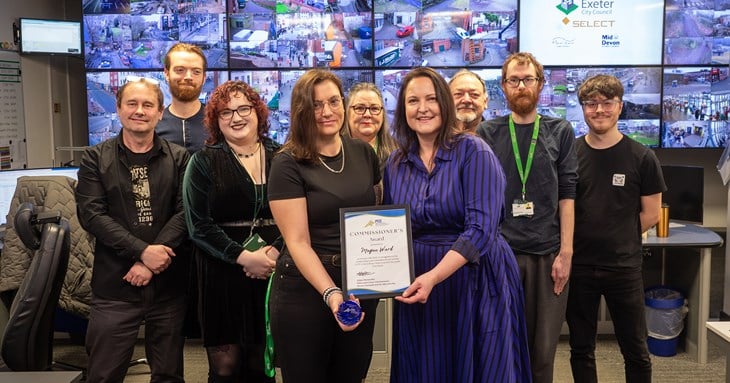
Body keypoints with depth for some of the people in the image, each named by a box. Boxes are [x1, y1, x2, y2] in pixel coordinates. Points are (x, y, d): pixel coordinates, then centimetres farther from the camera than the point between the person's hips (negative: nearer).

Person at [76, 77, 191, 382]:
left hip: (168, 283, 1)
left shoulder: (179, 158, 5)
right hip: (114, 285, -1)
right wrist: (142, 251, -16)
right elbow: (91, 214, -5)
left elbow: (185, 211, -4)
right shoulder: (96, 158, 4)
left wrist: (151, 263, -14)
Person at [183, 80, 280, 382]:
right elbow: (199, 226, -5)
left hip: (273, 273, 2)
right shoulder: (204, 162, 2)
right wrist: (243, 257, -15)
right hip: (222, 274, -1)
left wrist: (276, 251, -13)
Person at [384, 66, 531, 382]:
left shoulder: (473, 152, -11)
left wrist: (434, 277, -28)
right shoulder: (396, 163, 6)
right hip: (417, 286, 5)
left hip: (475, 281, -4)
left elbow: (480, 228, -19)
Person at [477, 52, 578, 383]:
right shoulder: (487, 134, 4)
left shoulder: (560, 132, 6)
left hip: (549, 253, 1)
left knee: (544, 349, 7)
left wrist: (566, 252, -5)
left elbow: (567, 194, 1)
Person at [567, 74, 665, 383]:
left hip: (624, 267, -1)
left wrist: (619, 241, 1)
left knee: (636, 351, 10)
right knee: (581, 349, 13)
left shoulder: (641, 157, -3)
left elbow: (651, 213, 2)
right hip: (578, 266, 1)